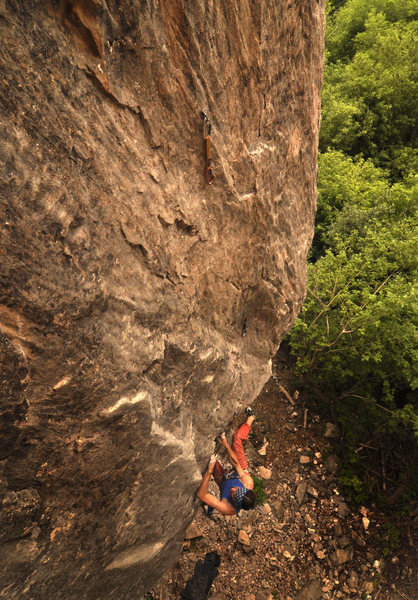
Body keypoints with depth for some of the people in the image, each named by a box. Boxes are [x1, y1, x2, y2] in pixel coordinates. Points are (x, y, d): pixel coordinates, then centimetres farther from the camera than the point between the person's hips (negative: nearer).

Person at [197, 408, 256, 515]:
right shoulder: (249, 483, -41)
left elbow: (201, 495, -43)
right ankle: (250, 419, 32)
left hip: (224, 481, -1)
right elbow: (236, 463, -30)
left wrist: (209, 471, -50)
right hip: (239, 474, 1)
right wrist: (226, 445, -33)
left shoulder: (226, 508, -45)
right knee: (237, 438, 4)